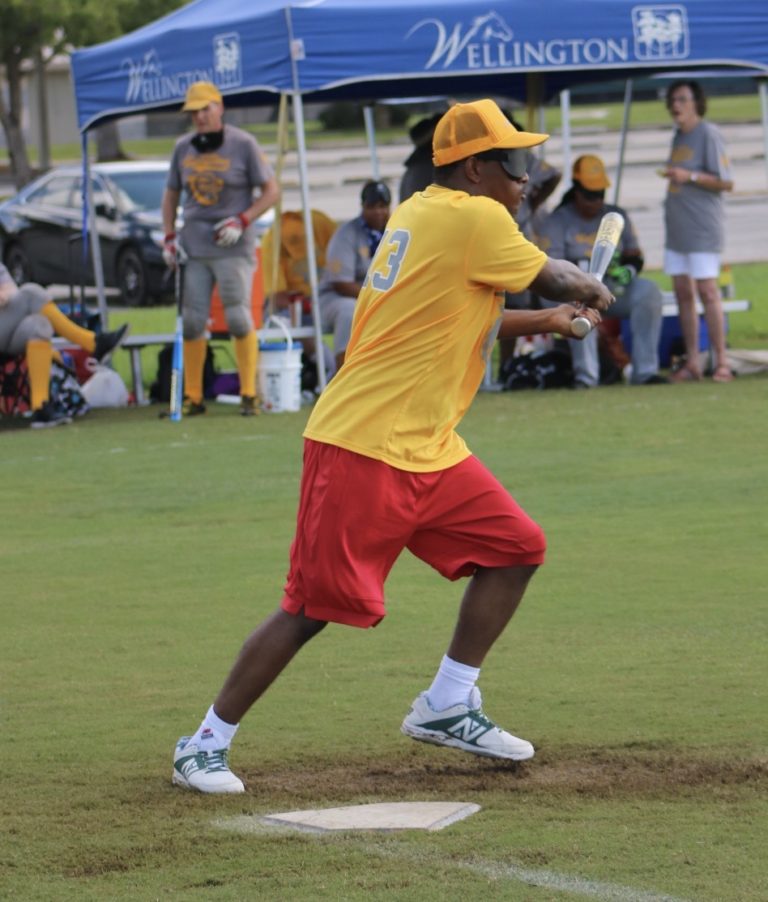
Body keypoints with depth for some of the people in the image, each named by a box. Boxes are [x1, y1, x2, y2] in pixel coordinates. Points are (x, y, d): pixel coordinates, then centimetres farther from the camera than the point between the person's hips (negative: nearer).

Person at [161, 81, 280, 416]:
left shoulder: (243, 144, -3)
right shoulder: (183, 148, 10)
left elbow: (271, 191, -1)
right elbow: (171, 193, 20)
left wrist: (242, 222, -13)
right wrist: (169, 237, 9)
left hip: (233, 247, -4)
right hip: (194, 247, 4)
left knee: (238, 318, -12)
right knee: (192, 322, 0)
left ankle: (248, 394, -4)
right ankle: (192, 397, 7)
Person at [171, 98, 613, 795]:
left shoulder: (422, 215, 16)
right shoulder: (474, 218, -12)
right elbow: (554, 277, -1)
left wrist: (545, 321, 25)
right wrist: (591, 292, 20)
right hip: (363, 447, -10)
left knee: (517, 547, 9)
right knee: (314, 606, -8)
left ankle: (446, 709, 16)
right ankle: (206, 746, 0)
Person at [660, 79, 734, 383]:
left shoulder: (709, 135, -9)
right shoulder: (678, 136, 16)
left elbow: (725, 182, -12)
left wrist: (689, 177, -20)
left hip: (703, 227, -8)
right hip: (677, 227, 8)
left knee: (707, 291, -11)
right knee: (683, 293, 6)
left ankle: (721, 363, -8)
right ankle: (691, 363, 10)